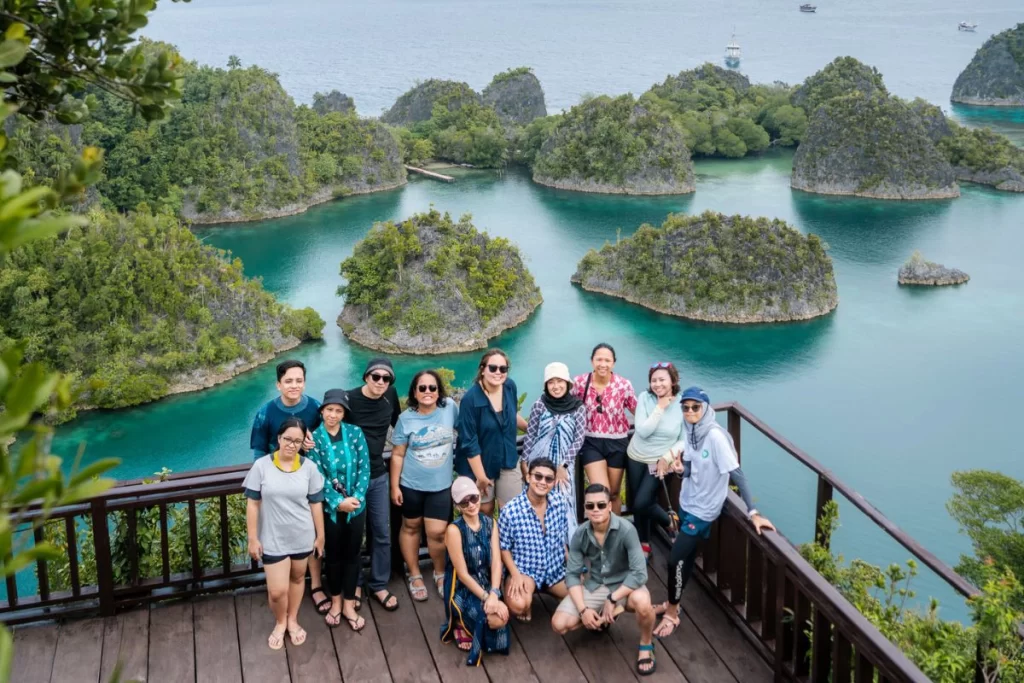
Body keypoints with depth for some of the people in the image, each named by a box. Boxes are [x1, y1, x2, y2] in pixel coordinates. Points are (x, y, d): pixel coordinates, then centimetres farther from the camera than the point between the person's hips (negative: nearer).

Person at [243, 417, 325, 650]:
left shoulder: (309, 467, -5)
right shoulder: (262, 466, -11)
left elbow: (316, 503, 1)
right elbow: (253, 504, -6)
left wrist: (320, 535, 5)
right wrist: (253, 538, -6)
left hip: (302, 537, 2)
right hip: (273, 539, -2)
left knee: (297, 579, 19)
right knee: (277, 591, -1)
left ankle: (293, 620, 42)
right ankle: (280, 623, 29)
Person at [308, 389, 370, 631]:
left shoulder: (355, 433, -5)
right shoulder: (314, 437, -7)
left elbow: (364, 468, -6)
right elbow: (318, 475, -11)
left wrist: (357, 497, -17)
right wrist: (338, 502, -18)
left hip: (356, 504, 1)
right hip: (330, 506, -1)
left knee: (353, 553, 9)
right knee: (333, 554, 12)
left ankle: (349, 605, 22)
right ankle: (335, 601, 30)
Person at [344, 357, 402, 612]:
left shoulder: (391, 396, -2)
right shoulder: (348, 399, -16)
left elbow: (399, 424, 17)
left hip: (379, 475, 4)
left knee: (382, 533, 10)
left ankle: (379, 585, 25)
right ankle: (354, 585, 27)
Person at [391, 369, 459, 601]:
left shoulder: (450, 408, -7)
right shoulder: (406, 418, -10)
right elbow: (397, 455, -4)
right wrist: (394, 486, -5)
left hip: (441, 485, 0)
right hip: (411, 485, 0)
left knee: (437, 532, -1)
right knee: (411, 528, 14)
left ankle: (440, 574, 25)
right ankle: (414, 575, 33)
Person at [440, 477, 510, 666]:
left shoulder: (490, 523, 1)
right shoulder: (454, 530, -16)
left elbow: (496, 561, -6)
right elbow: (463, 574, -16)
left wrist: (493, 594, -21)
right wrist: (486, 597, -21)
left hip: (486, 585, 5)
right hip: (462, 590, -5)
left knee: (502, 617, -23)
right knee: (497, 620, -26)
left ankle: (471, 624, 9)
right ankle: (462, 626, 5)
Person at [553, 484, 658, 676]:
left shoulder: (626, 530, -24)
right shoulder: (580, 535, -11)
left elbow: (639, 573, -28)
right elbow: (572, 574, -7)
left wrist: (612, 600, -25)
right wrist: (583, 609, -19)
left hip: (625, 585, -4)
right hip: (594, 586, 4)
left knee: (641, 602, -39)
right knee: (559, 624, -13)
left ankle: (646, 645, -7)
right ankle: (603, 617, 17)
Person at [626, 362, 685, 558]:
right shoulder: (645, 398, -13)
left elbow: (685, 440, -8)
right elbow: (643, 431, -21)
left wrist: (668, 456, -19)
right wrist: (660, 408, -24)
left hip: (659, 461, -3)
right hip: (636, 458, 3)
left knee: (642, 503, -10)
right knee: (636, 504, 11)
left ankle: (670, 522, 21)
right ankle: (644, 543, 33)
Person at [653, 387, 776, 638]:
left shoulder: (715, 435, -26)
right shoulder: (690, 431, -3)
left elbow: (736, 474, -26)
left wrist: (752, 512, -27)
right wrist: (680, 467, -12)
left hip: (703, 508, -6)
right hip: (686, 502, 6)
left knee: (676, 559, -3)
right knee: (685, 557, 20)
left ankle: (672, 613, 16)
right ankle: (672, 603, 36)